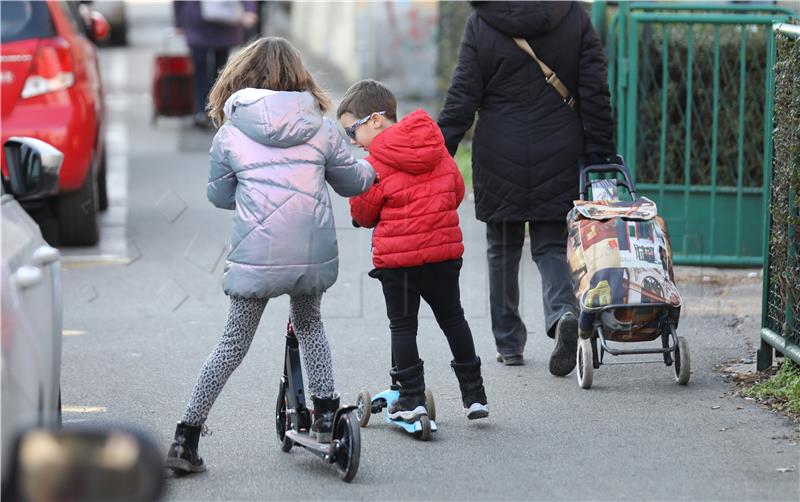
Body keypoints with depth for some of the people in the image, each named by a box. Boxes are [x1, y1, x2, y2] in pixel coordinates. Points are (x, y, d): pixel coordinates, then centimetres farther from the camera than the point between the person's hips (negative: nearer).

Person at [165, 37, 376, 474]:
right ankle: (325, 414, 19)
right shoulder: (320, 128, 4)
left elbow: (219, 196, 11)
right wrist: (372, 169, 39)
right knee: (309, 324, 28)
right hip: (312, 253, 1)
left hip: (255, 254, -1)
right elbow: (351, 182, 16)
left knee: (233, 344, 9)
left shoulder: (229, 134, 0)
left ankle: (185, 440, 7)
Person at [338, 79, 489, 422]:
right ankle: (474, 394, 18)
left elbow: (363, 213, -7)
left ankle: (412, 397, 2)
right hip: (444, 250, 5)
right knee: (452, 318, 16)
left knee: (402, 325, 6)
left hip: (397, 256, -5)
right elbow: (457, 189, 13)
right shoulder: (437, 148, 5)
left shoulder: (377, 162, -13)